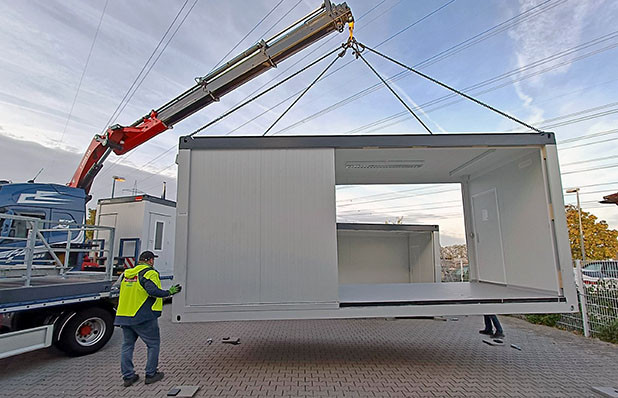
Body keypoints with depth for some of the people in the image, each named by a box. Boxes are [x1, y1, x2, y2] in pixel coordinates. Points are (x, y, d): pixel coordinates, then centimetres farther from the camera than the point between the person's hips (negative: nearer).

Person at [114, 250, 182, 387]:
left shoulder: (126, 273, 12)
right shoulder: (150, 273, -13)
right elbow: (152, 290, -25)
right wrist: (169, 292, -15)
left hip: (124, 316, 7)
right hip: (144, 317, -7)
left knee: (127, 345, 17)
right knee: (153, 344, 7)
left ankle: (128, 376, 21)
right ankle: (151, 374, 12)